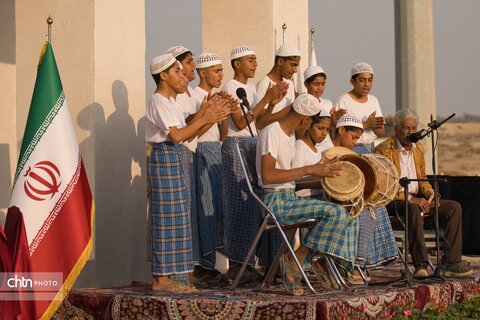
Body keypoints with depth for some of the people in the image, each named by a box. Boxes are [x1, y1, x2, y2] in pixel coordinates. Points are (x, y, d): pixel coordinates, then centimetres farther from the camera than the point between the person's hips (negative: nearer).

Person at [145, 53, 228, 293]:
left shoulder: (169, 101, 19)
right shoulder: (159, 101, -11)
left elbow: (185, 135, 15)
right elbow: (176, 136, -20)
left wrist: (207, 118, 6)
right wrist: (203, 119, -16)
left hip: (176, 159, 10)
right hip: (166, 158, -10)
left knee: (174, 218, 8)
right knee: (168, 217, -9)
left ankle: (165, 277, 11)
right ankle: (162, 279, -6)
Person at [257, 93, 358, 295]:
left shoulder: (290, 135, 17)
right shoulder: (272, 133, -13)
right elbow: (268, 176, -24)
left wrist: (319, 173, 19)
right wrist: (309, 170, -23)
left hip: (290, 197, 10)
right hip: (276, 201, -9)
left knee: (345, 216, -1)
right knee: (335, 212, -22)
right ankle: (295, 261, -14)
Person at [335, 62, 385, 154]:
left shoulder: (373, 100, 13)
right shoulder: (344, 100, -5)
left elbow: (382, 133, 10)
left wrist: (374, 126, -12)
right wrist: (366, 124, -16)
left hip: (371, 149, 5)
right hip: (352, 149, -5)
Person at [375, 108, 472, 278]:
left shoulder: (419, 149, 15)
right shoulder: (383, 150, -9)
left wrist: (430, 193, -2)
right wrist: (410, 199, -23)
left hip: (417, 199, 7)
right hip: (392, 201, -7)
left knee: (454, 207, -10)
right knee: (414, 210, -39)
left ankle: (451, 262, -15)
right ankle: (420, 265, -39)